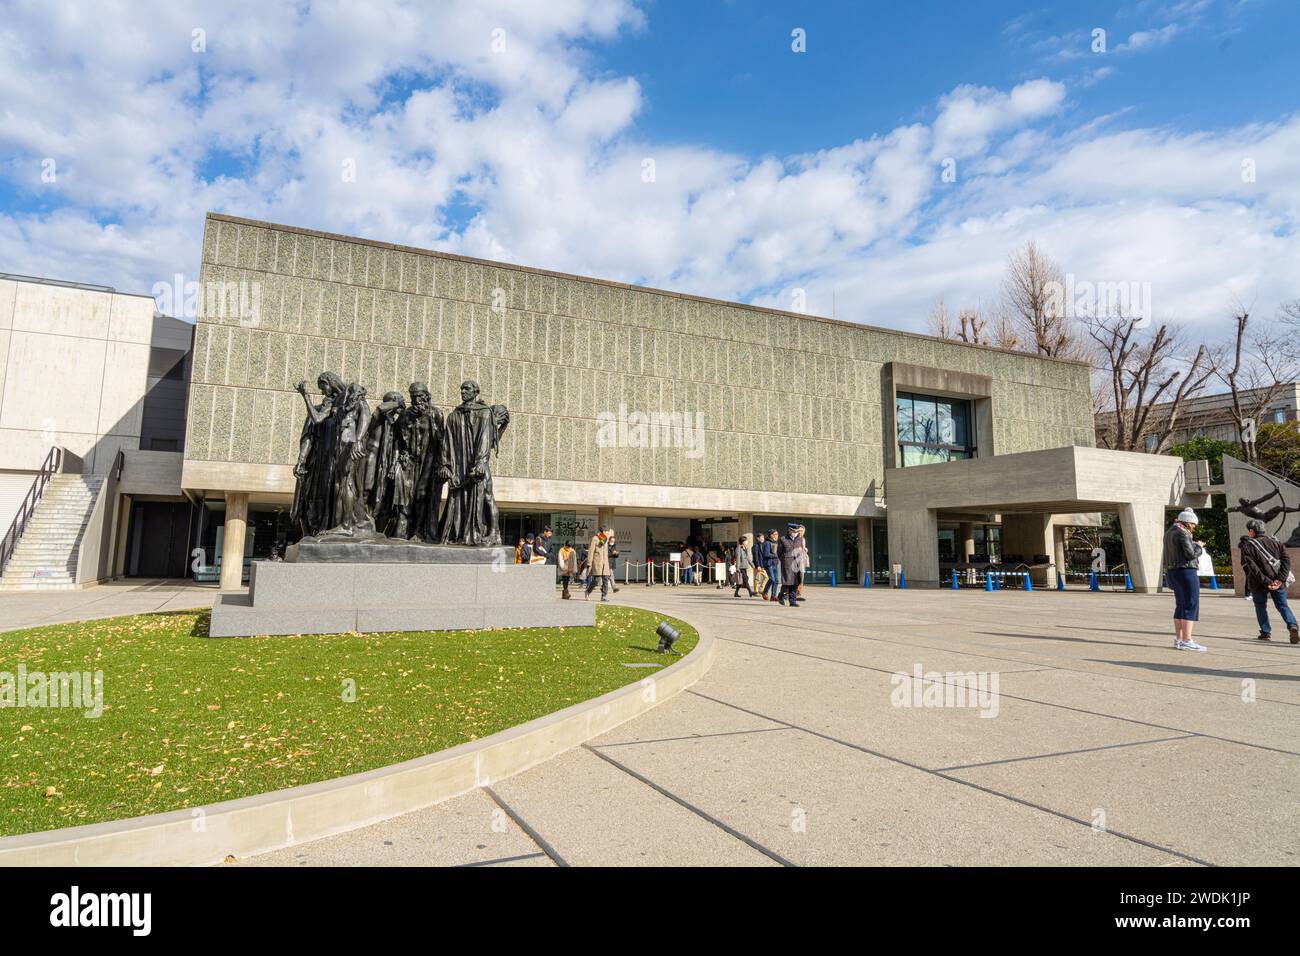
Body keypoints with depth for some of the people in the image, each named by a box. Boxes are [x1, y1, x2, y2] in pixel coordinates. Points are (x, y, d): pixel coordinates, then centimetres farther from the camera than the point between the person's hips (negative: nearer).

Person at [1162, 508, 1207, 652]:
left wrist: (1193, 544, 21)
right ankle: (1187, 641, -11)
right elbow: (1191, 554, -20)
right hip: (1185, 571, -9)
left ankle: (1178, 639, 18)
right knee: (1191, 605, -7)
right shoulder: (1182, 533, -14)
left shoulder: (1169, 532, 15)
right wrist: (1198, 547, -2)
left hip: (1172, 571, 9)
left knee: (1181, 606, 15)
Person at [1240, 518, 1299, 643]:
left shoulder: (1247, 546, -7)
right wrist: (1281, 579, -8)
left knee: (1260, 606, 13)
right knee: (1283, 605, 11)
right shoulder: (1275, 541, 7)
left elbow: (1252, 567, -16)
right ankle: (1293, 626, -12)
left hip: (1259, 583, -3)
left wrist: (1266, 582, -15)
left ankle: (1266, 632, 10)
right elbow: (1286, 559, -1)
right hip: (1278, 581, 3)